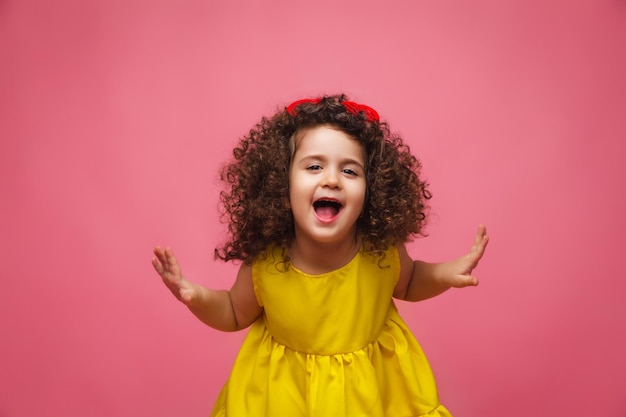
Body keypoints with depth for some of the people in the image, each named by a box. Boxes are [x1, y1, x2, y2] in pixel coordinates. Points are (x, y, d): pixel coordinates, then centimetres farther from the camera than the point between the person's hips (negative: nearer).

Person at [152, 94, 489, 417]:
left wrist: (445, 274, -16)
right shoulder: (263, 264, -25)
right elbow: (235, 314, -4)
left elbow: (407, 285, 3)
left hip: (373, 386, 1)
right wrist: (198, 297, -24)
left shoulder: (383, 252, -22)